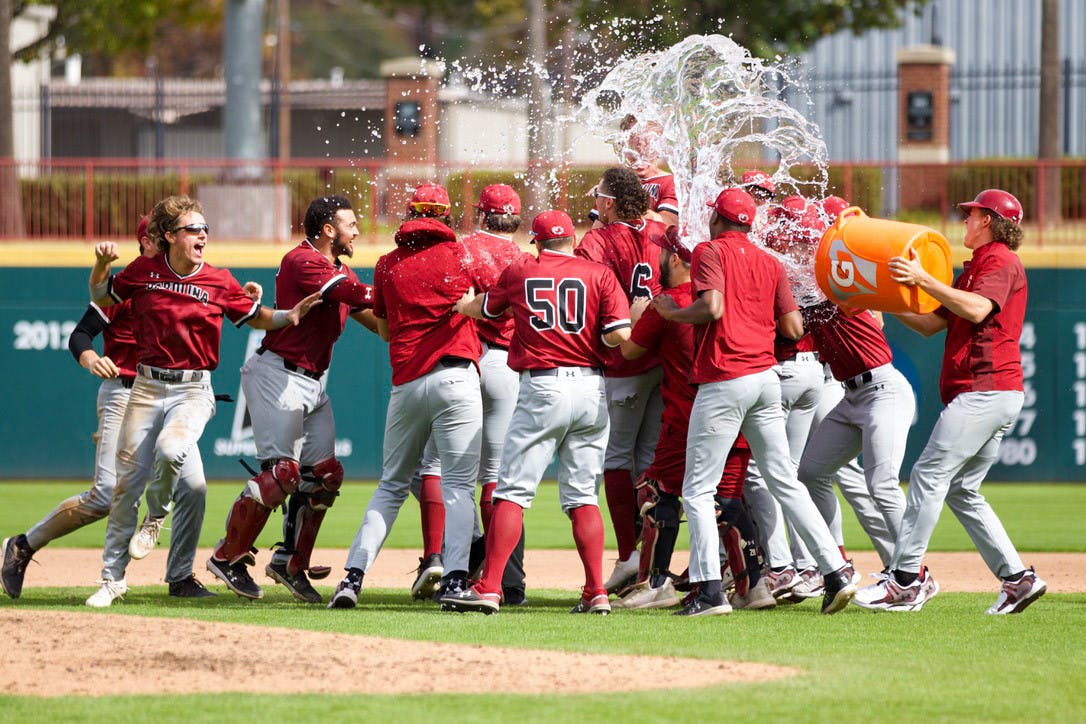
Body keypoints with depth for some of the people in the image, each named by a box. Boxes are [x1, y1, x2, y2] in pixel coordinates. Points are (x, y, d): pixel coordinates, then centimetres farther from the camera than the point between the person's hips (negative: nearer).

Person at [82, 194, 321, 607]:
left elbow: (254, 317, 9)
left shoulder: (219, 283, -2)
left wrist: (287, 317, -9)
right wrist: (102, 264, -4)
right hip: (147, 387, 2)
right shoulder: (143, 272, 0)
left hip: (193, 390, -2)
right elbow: (102, 297, 14)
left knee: (170, 450, -32)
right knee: (127, 480, 2)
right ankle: (112, 578, 15)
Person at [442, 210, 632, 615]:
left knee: (513, 490, -3)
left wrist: (464, 303, 50)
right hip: (592, 388, 2)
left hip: (542, 388, -2)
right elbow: (621, 336, -6)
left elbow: (482, 309, 27)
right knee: (582, 495, 8)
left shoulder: (520, 273, 8)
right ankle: (596, 593, 2)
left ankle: (489, 588, -10)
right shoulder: (599, 275, 5)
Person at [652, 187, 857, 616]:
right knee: (785, 482, 11)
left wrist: (671, 312, -3)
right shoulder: (769, 263, 14)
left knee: (698, 489, -1)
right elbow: (794, 328, 9)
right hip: (767, 379, 6)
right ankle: (836, 571, 3)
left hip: (724, 383, -6)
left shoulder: (709, 252, -4)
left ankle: (710, 591, -10)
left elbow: (712, 307, -20)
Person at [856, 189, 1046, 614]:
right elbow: (933, 324, 25)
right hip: (987, 394, 11)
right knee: (961, 490, 10)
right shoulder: (975, 267, 26)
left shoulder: (1001, 261, -5)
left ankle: (906, 581, -16)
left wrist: (924, 280, -27)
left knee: (930, 474, -14)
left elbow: (978, 309, -24)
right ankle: (1017, 578, 7)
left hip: (986, 391, -11)